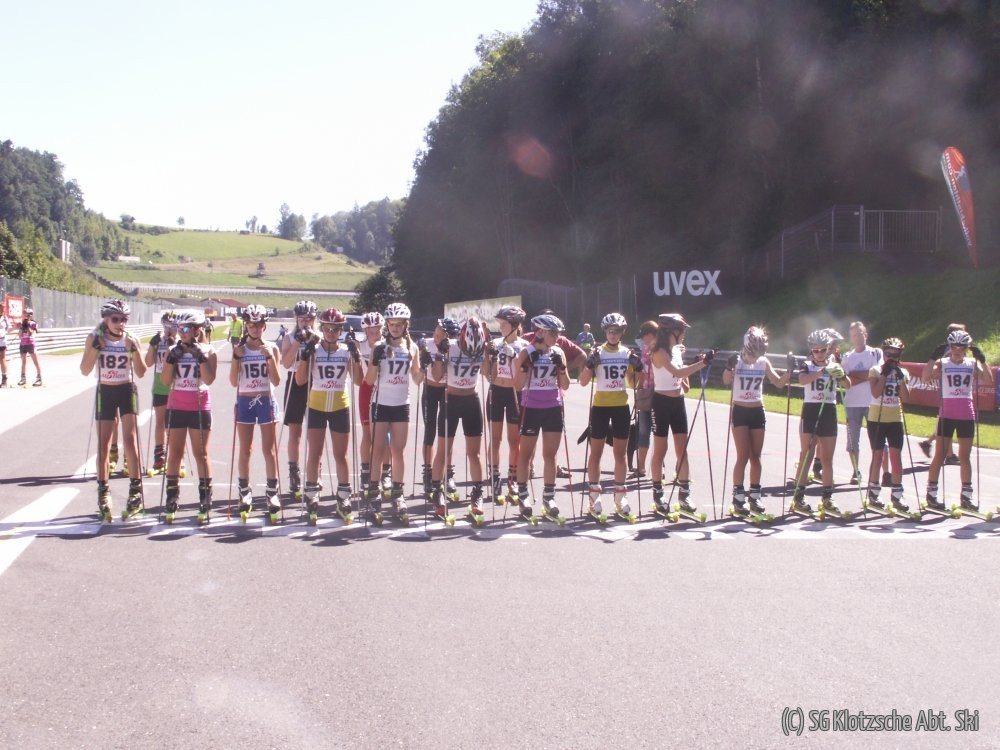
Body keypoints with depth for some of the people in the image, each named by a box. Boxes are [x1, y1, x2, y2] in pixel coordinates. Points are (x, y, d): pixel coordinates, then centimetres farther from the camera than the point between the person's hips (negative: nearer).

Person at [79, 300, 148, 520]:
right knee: (103, 444, 1)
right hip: (105, 392, 1)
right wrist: (95, 348, -18)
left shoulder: (131, 340, -3)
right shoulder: (95, 338, -4)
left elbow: (141, 372, -5)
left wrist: (134, 351, -18)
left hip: (127, 390, -1)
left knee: (130, 438, -13)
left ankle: (135, 489, -11)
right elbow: (85, 370, -7)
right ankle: (103, 492, 11)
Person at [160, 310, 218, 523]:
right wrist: (171, 358, -12)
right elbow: (166, 381, -2)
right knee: (174, 453, 4)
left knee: (201, 454, 1)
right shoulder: (173, 351, 5)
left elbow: (209, 379, -14)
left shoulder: (208, 352, -1)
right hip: (176, 407, 2)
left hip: (200, 408, -2)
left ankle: (206, 498, 6)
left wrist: (200, 356, -19)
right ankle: (171, 498, 10)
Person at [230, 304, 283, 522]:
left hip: (266, 401, -1)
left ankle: (272, 492, 4)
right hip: (245, 402, 1)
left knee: (269, 450, -1)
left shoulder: (271, 349, 1)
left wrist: (270, 357, -15)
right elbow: (233, 382, -2)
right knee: (245, 450, 5)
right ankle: (245, 492, 13)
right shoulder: (239, 349, 2)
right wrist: (236, 358, -12)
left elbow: (276, 381, -5)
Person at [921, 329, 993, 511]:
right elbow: (926, 378, -17)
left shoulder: (973, 364, 5)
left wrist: (982, 359, -16)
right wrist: (934, 357, -22)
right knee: (940, 455, 0)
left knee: (965, 456, 8)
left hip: (967, 416, 2)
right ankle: (931, 493, 6)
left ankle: (967, 495, 15)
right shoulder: (942, 363, -1)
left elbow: (988, 380, -9)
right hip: (947, 415, -2)